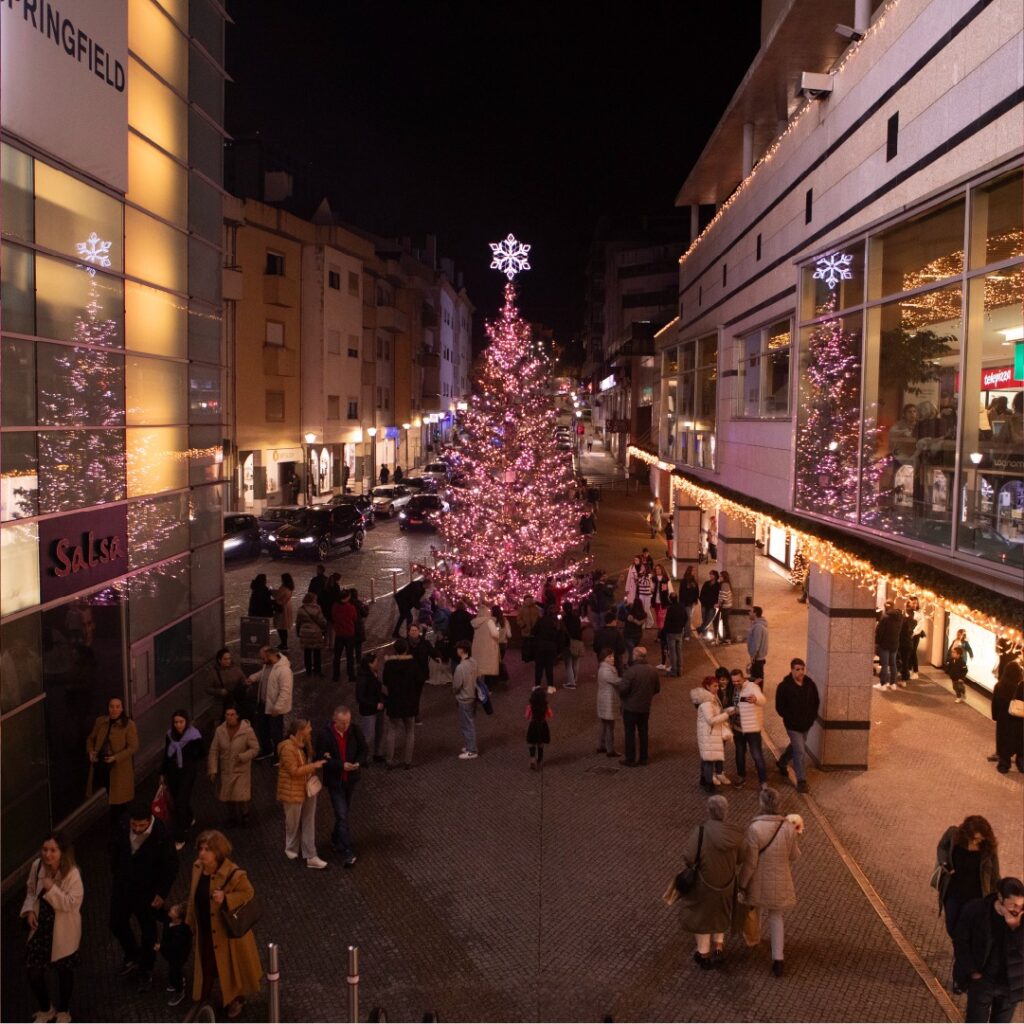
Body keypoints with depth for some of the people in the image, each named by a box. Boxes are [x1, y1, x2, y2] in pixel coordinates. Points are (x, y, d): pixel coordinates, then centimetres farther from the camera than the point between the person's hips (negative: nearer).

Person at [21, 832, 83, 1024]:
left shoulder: (72, 873, -26)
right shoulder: (37, 866, -10)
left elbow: (72, 903, -25)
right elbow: (31, 890, 7)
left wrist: (52, 889, -34)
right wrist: (29, 910, -8)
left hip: (63, 931, -4)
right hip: (41, 927, 4)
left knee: (64, 971, 15)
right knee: (32, 971, 8)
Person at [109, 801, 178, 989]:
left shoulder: (162, 836, -28)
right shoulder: (123, 828, -15)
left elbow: (171, 866, -17)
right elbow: (116, 850, 6)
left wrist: (162, 893, -14)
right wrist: (115, 873, 11)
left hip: (147, 891, -4)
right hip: (122, 886, 4)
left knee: (148, 931, 13)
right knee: (117, 924, 17)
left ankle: (146, 970, 35)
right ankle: (133, 957, 44)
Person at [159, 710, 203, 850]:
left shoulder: (194, 737, -15)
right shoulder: (170, 735, -1)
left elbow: (200, 756, -5)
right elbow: (166, 755, 9)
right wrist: (162, 773, 12)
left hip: (187, 773, -5)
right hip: (172, 772, 5)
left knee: (181, 803, -7)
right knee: (176, 802, 17)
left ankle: (179, 839, -1)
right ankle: (188, 820, 47)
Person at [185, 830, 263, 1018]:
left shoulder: (234, 874, -30)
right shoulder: (197, 867, -9)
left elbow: (248, 894, -19)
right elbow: (194, 897, 5)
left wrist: (226, 899, -34)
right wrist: (190, 922, 11)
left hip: (228, 930, -5)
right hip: (205, 930, 5)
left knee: (230, 965, 15)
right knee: (206, 964, 24)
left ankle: (235, 999, 39)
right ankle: (203, 997, 49)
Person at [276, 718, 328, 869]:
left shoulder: (305, 742, 0)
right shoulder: (288, 748, -26)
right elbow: (294, 771, -26)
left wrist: (320, 760, 0)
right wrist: (314, 766, -26)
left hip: (308, 788, 7)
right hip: (293, 791, -7)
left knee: (309, 824, 10)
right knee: (293, 823, 14)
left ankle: (311, 857, 16)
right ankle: (291, 849, 39)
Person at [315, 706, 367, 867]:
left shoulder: (355, 731, -10)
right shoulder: (325, 735, -19)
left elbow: (363, 750, 2)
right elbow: (322, 759, -18)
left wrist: (358, 763, -18)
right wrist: (342, 765, -27)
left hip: (350, 779, 4)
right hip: (334, 781, -4)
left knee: (343, 813, 20)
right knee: (342, 816, -6)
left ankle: (336, 839, 43)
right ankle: (348, 852, -3)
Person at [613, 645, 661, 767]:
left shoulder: (631, 671, -23)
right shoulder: (653, 670, -4)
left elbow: (623, 689, -24)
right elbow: (657, 689, 6)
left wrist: (616, 684, -3)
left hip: (631, 707, -5)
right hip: (645, 707, 5)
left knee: (630, 733, 7)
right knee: (643, 732, 16)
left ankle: (630, 760, 13)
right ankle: (643, 758, 24)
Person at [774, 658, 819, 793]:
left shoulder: (810, 684, -3)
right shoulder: (784, 686, -16)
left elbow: (816, 702, 10)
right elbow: (779, 707, -11)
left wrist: (812, 717, 1)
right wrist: (790, 719, -15)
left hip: (806, 724, 6)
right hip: (793, 726, -6)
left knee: (795, 746, 24)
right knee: (799, 752, -7)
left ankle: (782, 763, 51)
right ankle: (801, 781, 2)